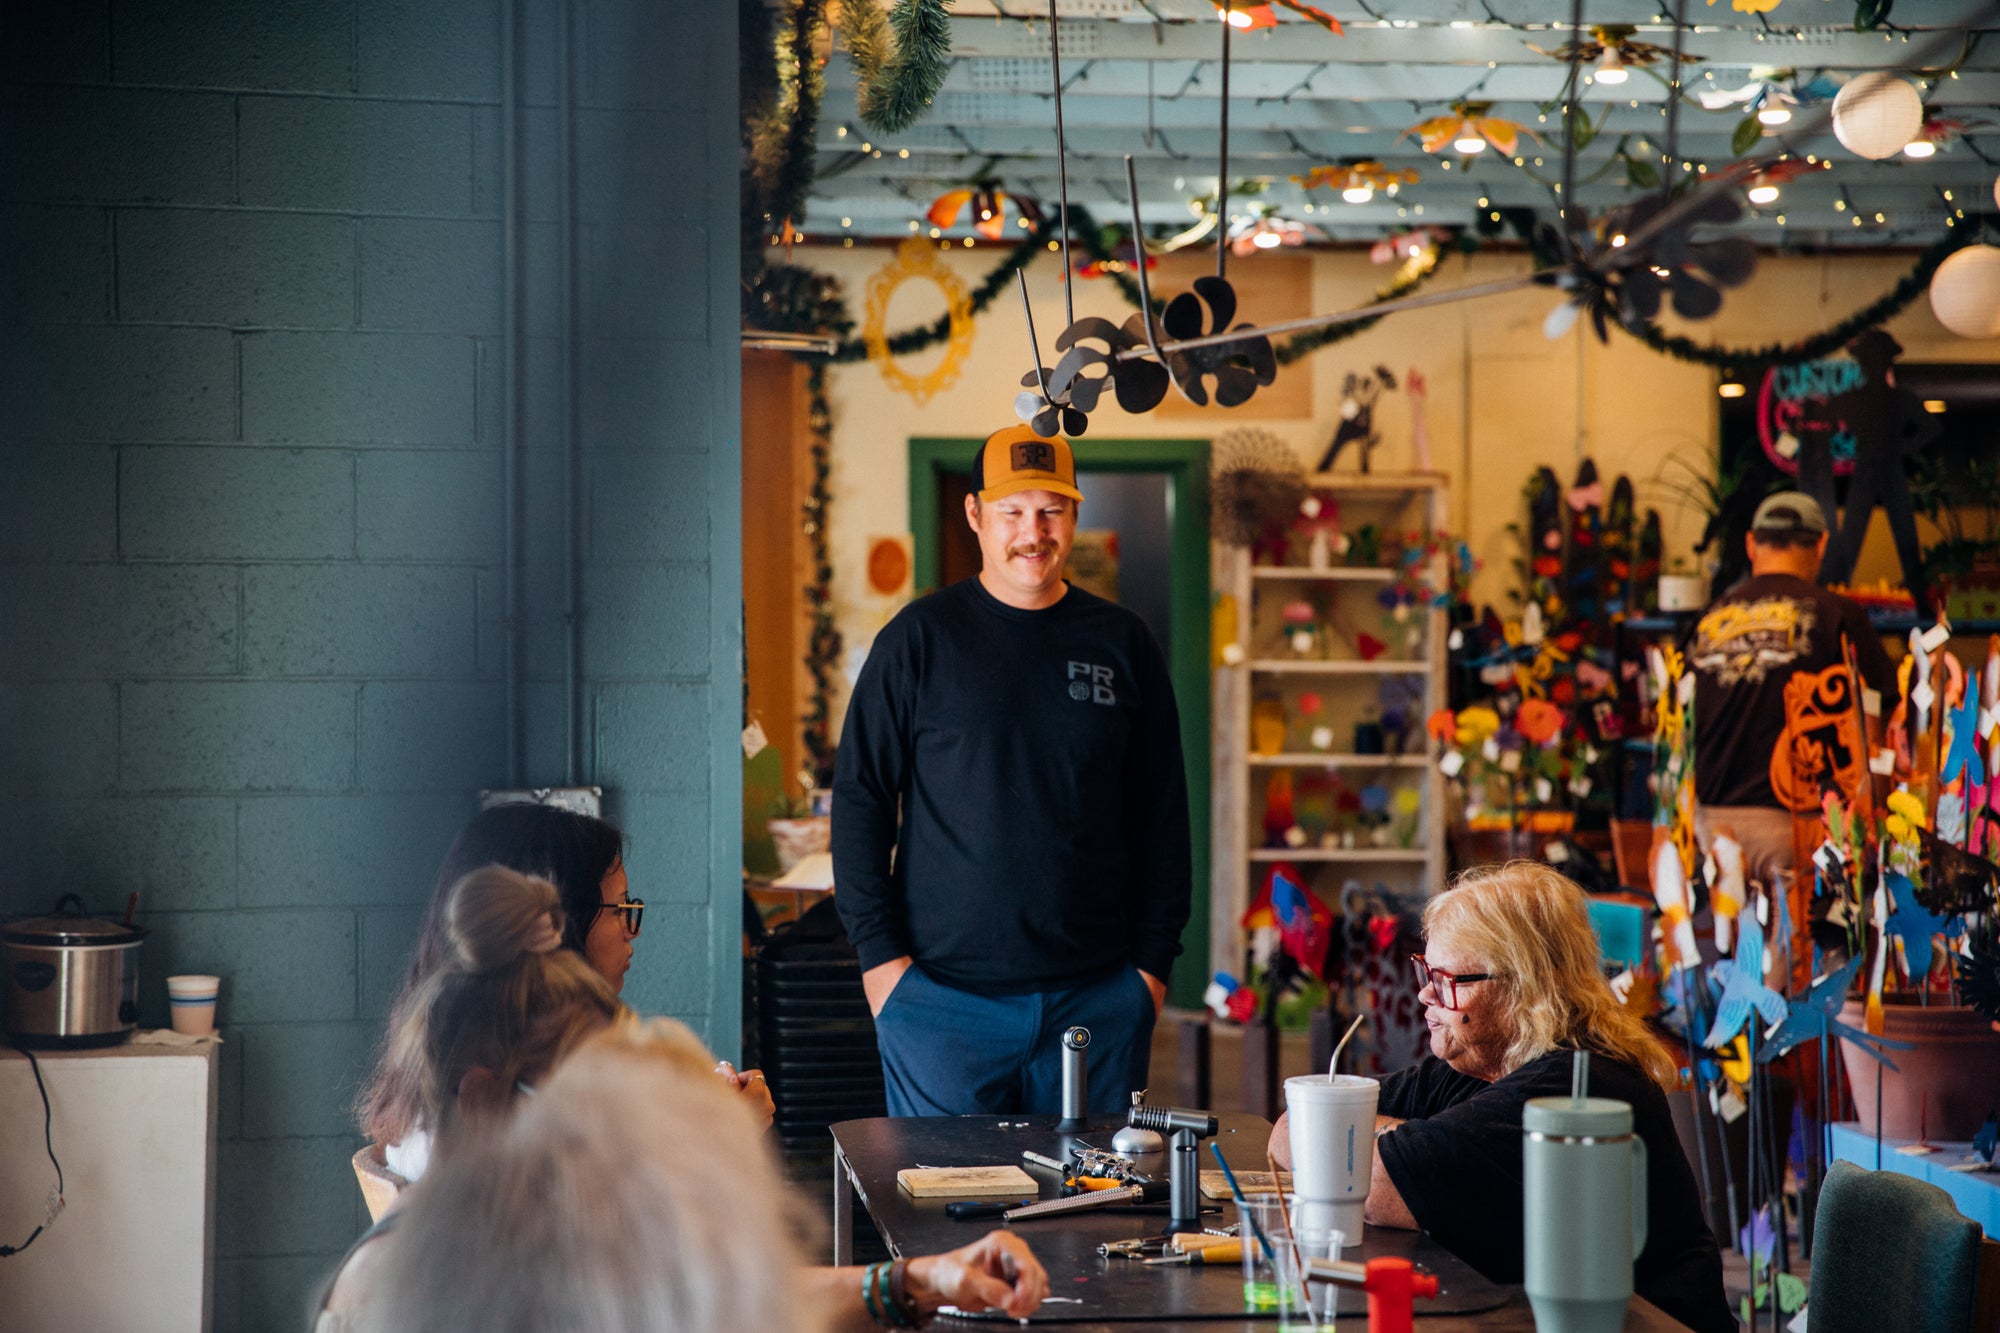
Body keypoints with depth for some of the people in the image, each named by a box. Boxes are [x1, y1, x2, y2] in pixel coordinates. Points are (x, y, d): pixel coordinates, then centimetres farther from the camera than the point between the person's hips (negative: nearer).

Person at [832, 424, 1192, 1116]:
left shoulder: (1122, 644, 8)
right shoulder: (920, 638, 0)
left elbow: (1161, 815, 12)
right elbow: (859, 796, 1)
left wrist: (1154, 959, 6)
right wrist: (879, 952, -6)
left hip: (1098, 998, 2)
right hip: (942, 994, -2)